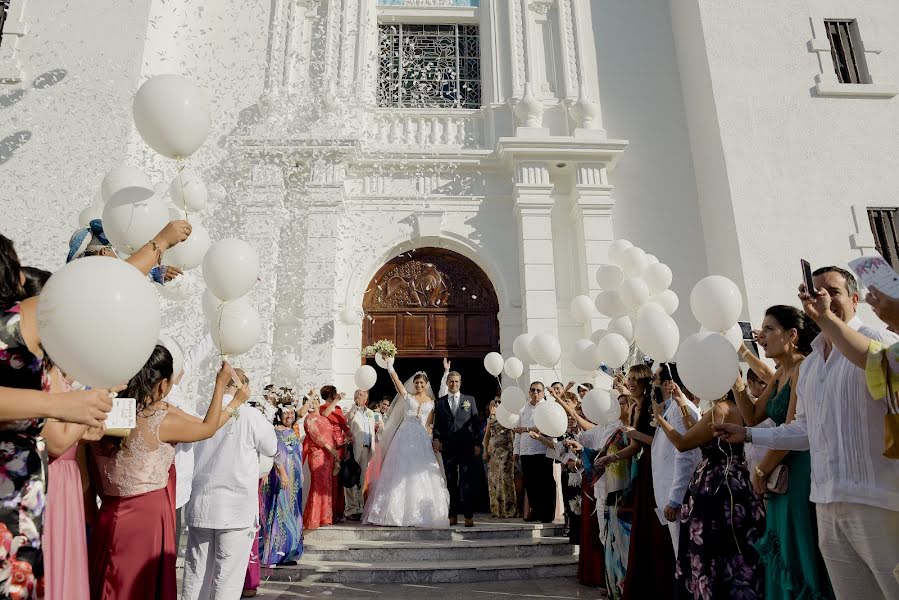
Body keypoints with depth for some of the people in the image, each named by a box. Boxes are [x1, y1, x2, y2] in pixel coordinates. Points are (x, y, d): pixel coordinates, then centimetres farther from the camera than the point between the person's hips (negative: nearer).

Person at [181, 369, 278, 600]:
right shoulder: (250, 415, -12)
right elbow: (271, 448, 2)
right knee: (228, 580, 5)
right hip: (236, 509, -4)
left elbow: (188, 454, 11)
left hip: (199, 506, 4)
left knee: (196, 576, 15)